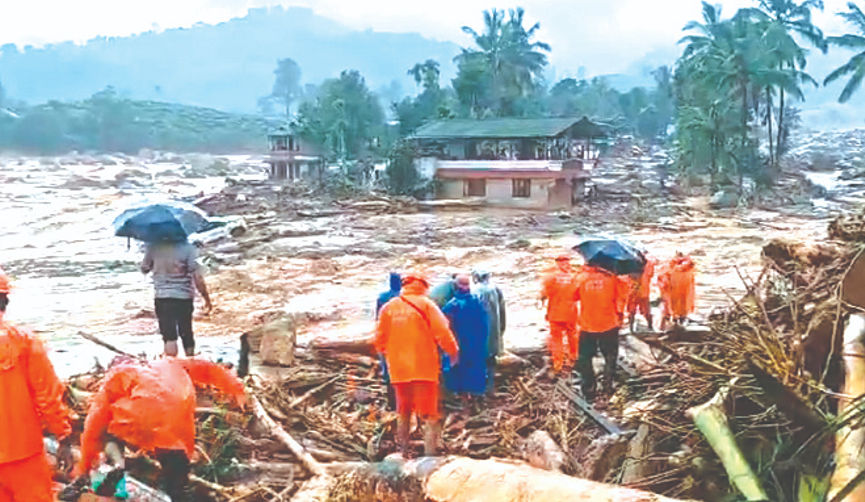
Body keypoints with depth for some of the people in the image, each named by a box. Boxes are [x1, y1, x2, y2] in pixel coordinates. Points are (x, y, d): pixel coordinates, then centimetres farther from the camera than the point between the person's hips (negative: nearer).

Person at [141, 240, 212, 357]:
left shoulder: (153, 248, -8)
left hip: (162, 299, 0)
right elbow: (198, 278, -16)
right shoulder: (187, 248, -15)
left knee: (169, 337, 1)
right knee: (186, 333, 17)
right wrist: (207, 299, -7)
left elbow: (144, 269, 9)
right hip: (184, 298, 0)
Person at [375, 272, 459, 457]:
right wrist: (453, 352, 5)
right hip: (424, 367, -4)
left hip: (398, 368, 4)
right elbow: (442, 331, -9)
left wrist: (387, 353, 26)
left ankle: (403, 452, 20)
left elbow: (380, 338, 8)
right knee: (430, 414, 1)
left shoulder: (389, 307, 7)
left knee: (403, 413, 17)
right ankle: (430, 452, -7)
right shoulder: (425, 304, -4)